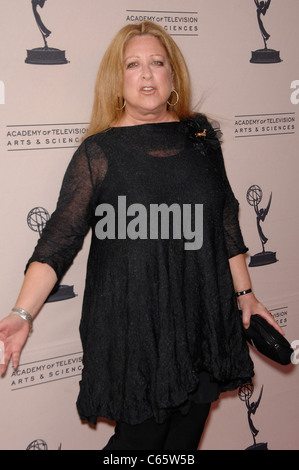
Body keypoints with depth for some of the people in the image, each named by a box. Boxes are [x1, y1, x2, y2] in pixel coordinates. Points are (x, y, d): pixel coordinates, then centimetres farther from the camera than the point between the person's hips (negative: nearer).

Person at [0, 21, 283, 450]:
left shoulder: (200, 136, 6)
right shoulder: (99, 152, -6)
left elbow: (225, 219, 13)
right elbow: (61, 237, -10)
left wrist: (244, 291, 14)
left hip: (203, 319, 4)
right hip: (135, 329, -4)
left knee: (186, 436, 15)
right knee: (142, 436, 3)